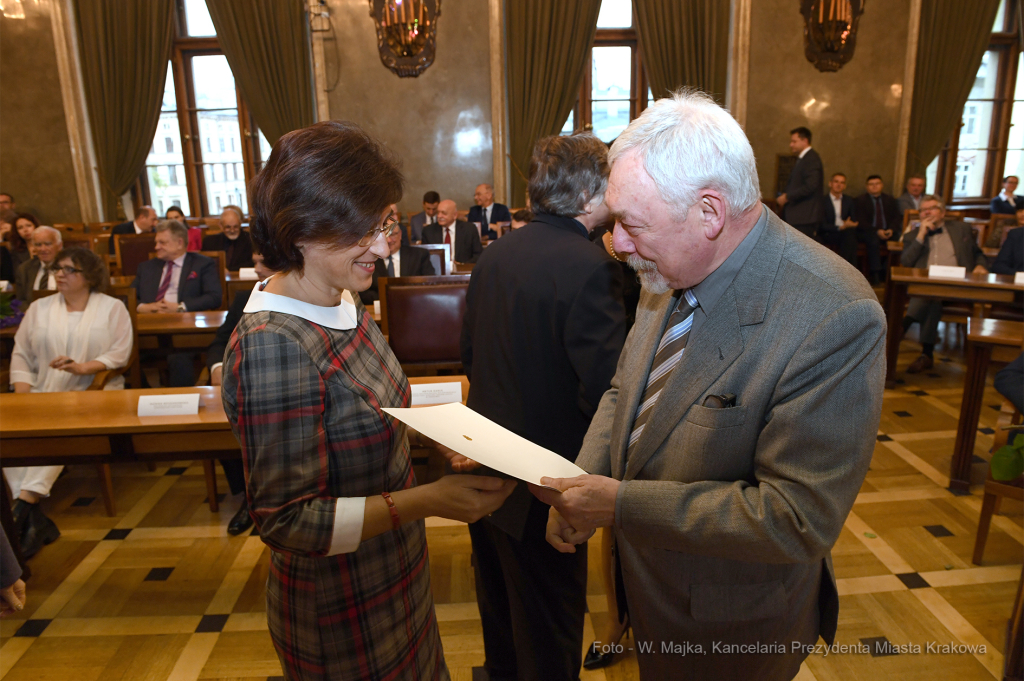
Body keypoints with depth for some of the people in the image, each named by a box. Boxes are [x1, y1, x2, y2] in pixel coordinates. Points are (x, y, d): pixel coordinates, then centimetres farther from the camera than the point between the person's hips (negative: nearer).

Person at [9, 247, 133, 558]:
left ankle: (24, 505, -28)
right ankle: (33, 517, -25)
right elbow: (21, 355, 12)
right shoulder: (39, 308, 19)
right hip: (43, 395, 4)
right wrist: (22, 396, -2)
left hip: (91, 392, -3)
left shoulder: (112, 308, 8)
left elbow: (119, 355, -2)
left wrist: (82, 367, -17)